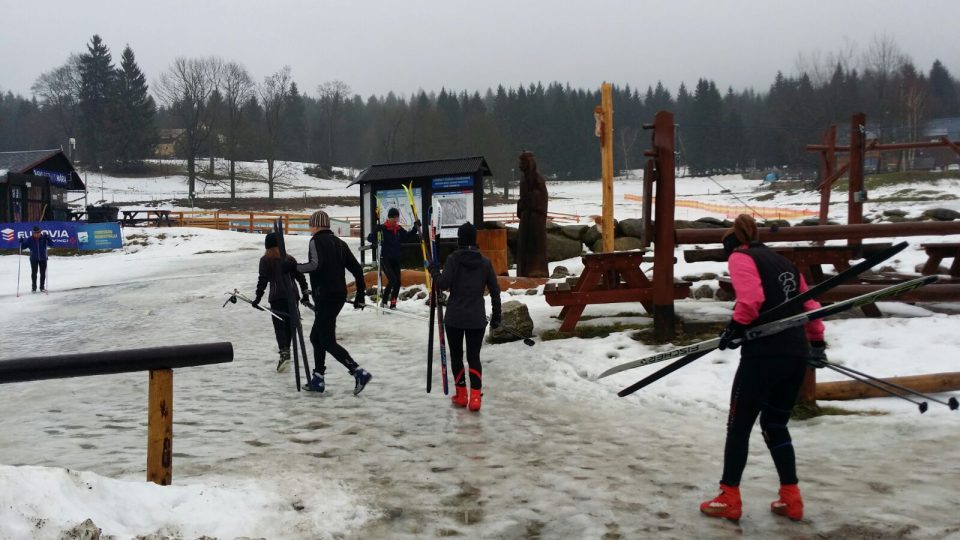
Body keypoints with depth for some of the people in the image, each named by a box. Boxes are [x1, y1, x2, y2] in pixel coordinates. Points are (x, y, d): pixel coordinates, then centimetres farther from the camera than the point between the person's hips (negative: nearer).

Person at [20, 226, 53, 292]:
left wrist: (48, 239, -28)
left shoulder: (43, 238, -6)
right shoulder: (30, 239, -6)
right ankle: (34, 287, 15)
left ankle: (42, 287, 18)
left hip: (43, 259, 0)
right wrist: (21, 242, -21)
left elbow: (50, 244, -12)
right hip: (34, 259, 0)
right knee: (34, 273, 2)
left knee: (43, 273, 6)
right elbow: (23, 247, -2)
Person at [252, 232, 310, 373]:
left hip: (277, 298, -4)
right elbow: (300, 276, 12)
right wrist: (305, 292, 20)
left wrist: (258, 298, -4)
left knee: (279, 326, -5)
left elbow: (262, 280, -7)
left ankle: (284, 353, -22)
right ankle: (286, 350, 19)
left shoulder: (266, 260, -1)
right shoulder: (289, 258, 12)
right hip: (292, 296, 4)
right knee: (289, 325, 12)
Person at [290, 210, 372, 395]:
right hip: (339, 295, 8)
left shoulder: (317, 241, -6)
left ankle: (359, 373, -17)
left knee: (328, 342, -6)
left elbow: (316, 264, -24)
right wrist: (360, 294, 16)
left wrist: (293, 267, -13)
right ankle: (318, 379, 19)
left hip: (325, 296, -8)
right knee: (316, 336, 18)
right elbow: (356, 268, 13)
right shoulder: (339, 243, 16)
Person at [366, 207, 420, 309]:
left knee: (397, 282, 2)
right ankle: (384, 300, -1)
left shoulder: (399, 229, 7)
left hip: (396, 259, 6)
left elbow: (407, 236, 22)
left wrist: (415, 228, 11)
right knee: (392, 279, -17)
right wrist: (378, 239, -31)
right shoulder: (382, 228, -9)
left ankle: (393, 304, 12)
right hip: (385, 258, -6)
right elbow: (369, 238, -12)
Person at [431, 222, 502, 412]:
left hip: (454, 317, -2)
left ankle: (461, 395, 17)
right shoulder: (485, 262, 2)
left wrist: (434, 271, 2)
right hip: (477, 319, 2)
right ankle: (475, 396, -5)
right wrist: (496, 315, 13)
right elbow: (495, 291, 4)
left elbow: (443, 283, -17)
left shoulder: (453, 259, -9)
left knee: (456, 355, 13)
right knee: (474, 356, 8)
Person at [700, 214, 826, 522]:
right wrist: (816, 342, 28)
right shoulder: (783, 262, 21)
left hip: (764, 353, -7)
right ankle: (790, 499, 20)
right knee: (775, 425, 20)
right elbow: (809, 304, 22)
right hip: (797, 354, 7)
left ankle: (729, 499, 10)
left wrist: (737, 327, -6)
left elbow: (751, 298, -17)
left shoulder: (739, 257, 1)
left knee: (739, 424, 5)